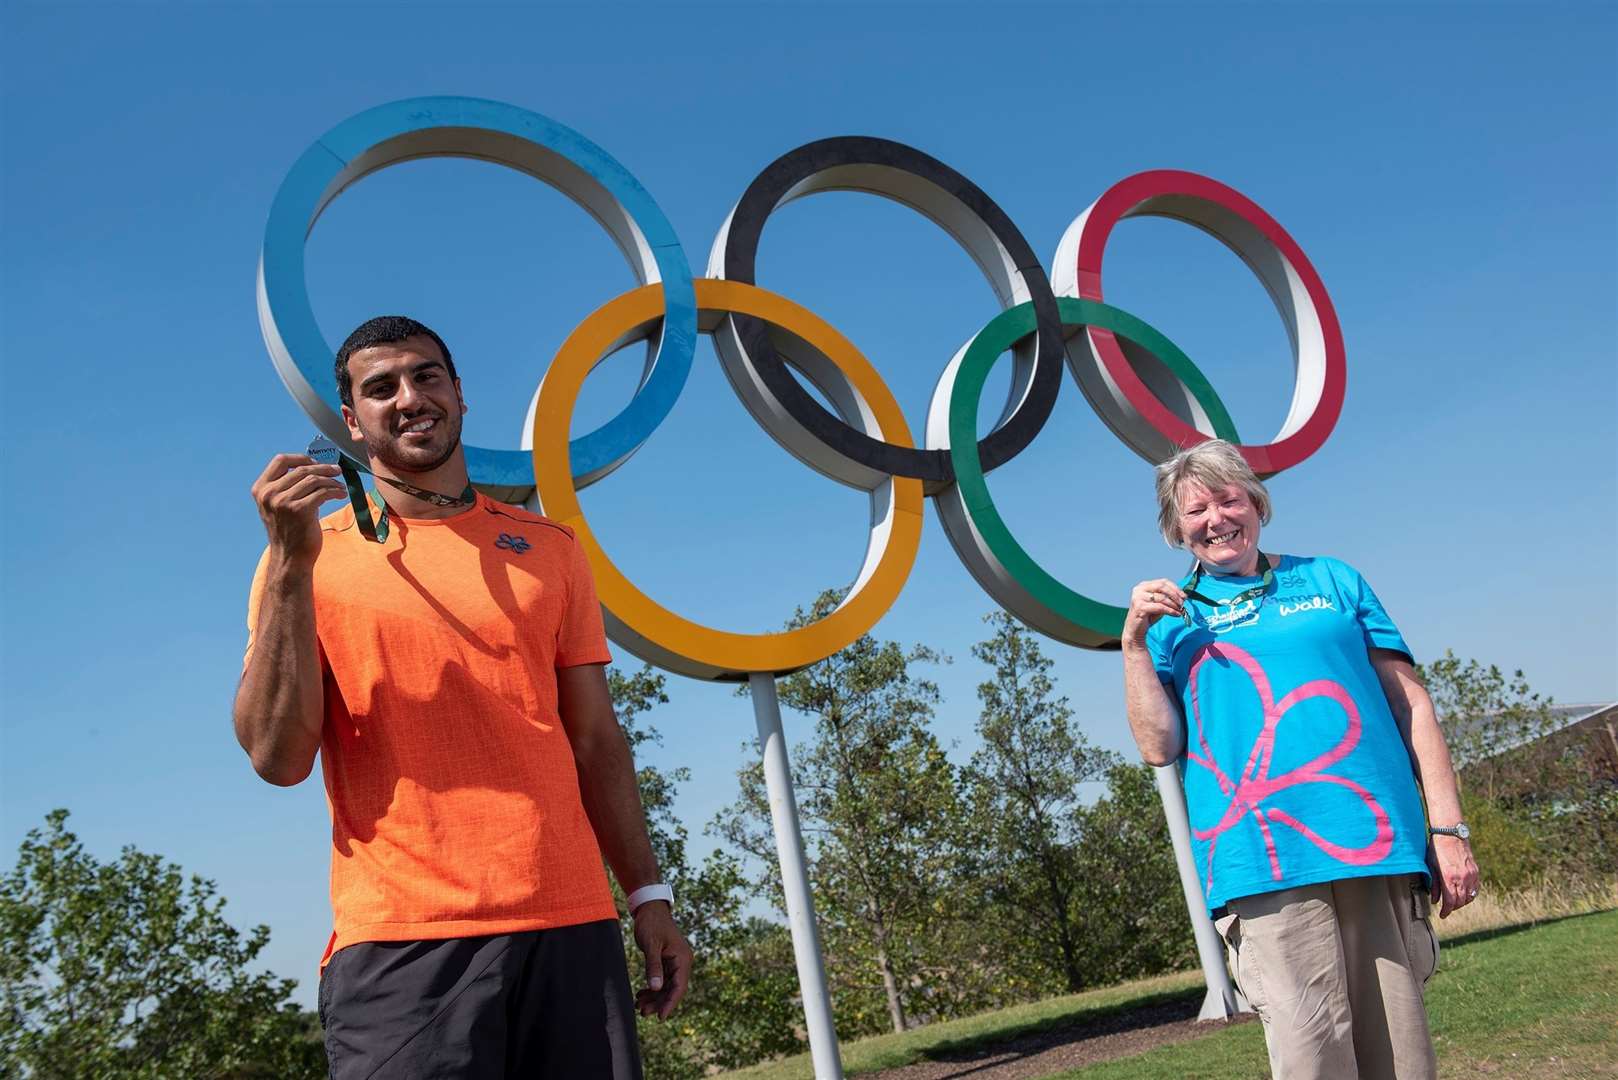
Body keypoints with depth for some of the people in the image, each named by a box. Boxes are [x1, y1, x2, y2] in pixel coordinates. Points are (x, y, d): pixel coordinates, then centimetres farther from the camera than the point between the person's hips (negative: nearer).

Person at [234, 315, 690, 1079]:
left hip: (572, 928, 3)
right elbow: (277, 757, -6)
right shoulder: (312, 555, 5)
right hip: (401, 942, -2)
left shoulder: (548, 549, 12)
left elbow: (594, 738, 13)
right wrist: (291, 563, -12)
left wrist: (648, 895, 9)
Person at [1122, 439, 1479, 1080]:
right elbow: (1159, 747, 5)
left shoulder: (1331, 579, 19)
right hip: (1261, 868, -1)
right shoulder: (1172, 621, 16)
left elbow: (1410, 702, 14)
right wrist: (1134, 643, -3)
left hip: (1379, 844, 2)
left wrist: (1447, 827, 6)